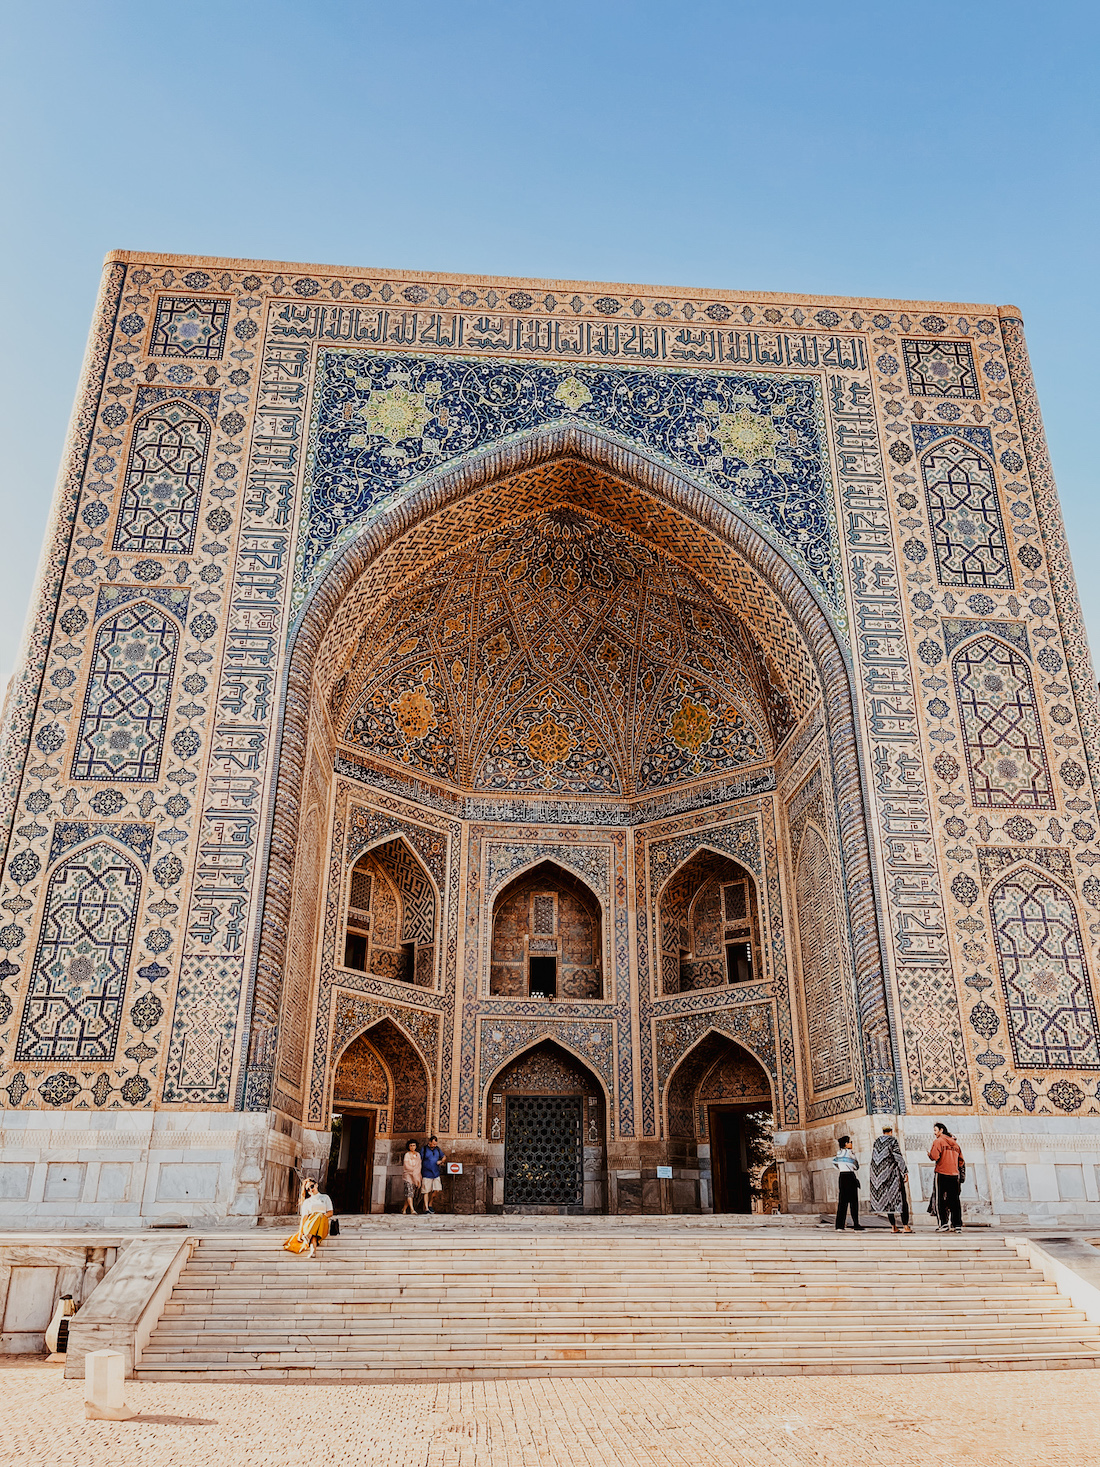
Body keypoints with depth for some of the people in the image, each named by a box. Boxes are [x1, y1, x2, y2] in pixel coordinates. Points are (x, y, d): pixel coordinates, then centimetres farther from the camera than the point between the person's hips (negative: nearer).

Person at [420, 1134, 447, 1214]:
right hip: (427, 1174, -4)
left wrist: (441, 1161, 3)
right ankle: (426, 1208, 2)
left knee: (436, 1190, -1)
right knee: (426, 1191, -4)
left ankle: (430, 1204, 18)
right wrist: (419, 1173, -5)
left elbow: (444, 1157, 25)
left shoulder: (438, 1149, 10)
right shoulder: (424, 1149, -3)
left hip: (436, 1174, 4)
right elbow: (420, 1162, -2)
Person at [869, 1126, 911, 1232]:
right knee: (902, 1198, -2)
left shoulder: (876, 1142, 11)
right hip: (893, 1173, -6)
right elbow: (898, 1157, -12)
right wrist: (905, 1172, -8)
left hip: (880, 1174, 6)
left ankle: (893, 1226, 7)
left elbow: (873, 1159, 13)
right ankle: (905, 1226, -7)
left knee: (887, 1199, 9)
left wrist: (874, 1176, 18)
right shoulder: (893, 1140, -6)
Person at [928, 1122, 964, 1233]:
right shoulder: (955, 1143, 15)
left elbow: (934, 1157, -14)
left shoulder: (938, 1141, -4)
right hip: (954, 1174, 6)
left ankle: (944, 1224, -9)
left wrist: (929, 1151, 5)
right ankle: (956, 1225, 5)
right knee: (954, 1200, 7)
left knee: (941, 1200, -2)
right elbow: (961, 1160, 17)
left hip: (942, 1174, -6)